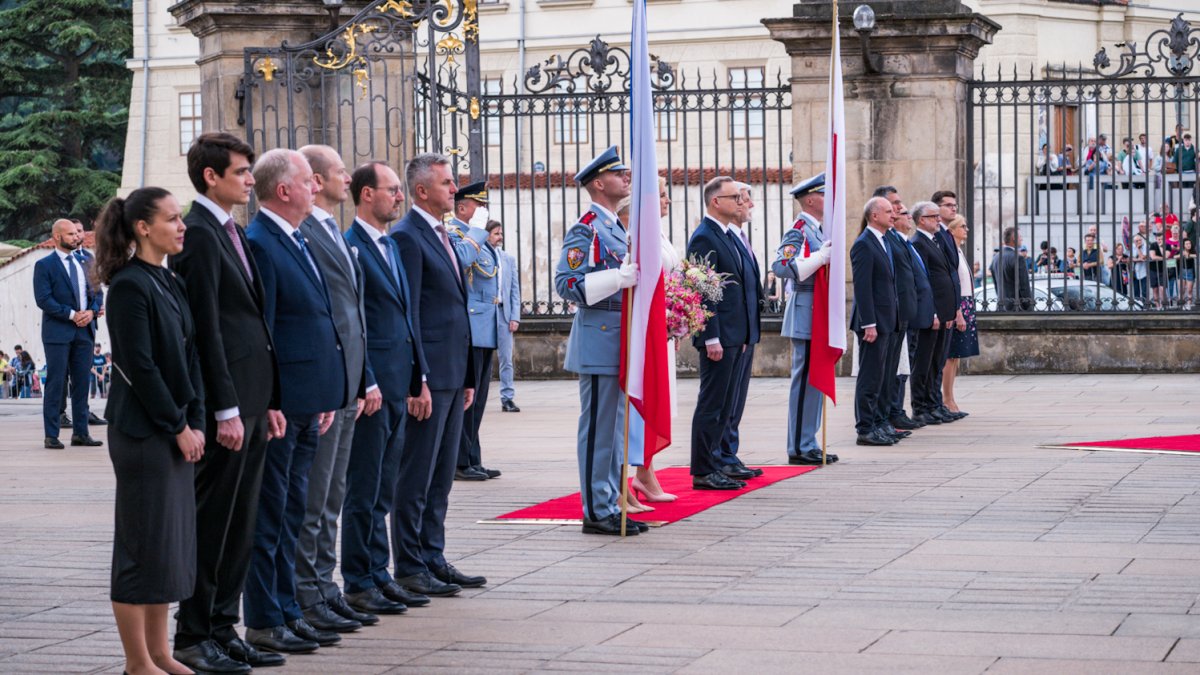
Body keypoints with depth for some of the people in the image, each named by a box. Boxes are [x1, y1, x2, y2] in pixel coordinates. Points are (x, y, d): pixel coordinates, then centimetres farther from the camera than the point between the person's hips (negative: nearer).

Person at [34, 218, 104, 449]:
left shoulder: (84, 262, 15)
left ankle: (80, 432, 11)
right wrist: (71, 315, -15)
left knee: (81, 383, 6)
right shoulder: (44, 265, -3)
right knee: (56, 384, -4)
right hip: (58, 332, -5)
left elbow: (97, 292, 15)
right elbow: (43, 299, -11)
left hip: (84, 330, 5)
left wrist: (91, 311, -5)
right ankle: (51, 435, -1)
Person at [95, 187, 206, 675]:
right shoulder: (129, 286, -14)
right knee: (144, 543, -2)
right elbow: (140, 367, -17)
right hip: (143, 430, -9)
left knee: (172, 541, 11)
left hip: (177, 429, 9)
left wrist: (195, 422, 4)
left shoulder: (171, 284, 12)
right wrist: (179, 426, -14)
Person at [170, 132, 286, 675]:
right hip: (225, 404, -9)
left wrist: (268, 401, 17)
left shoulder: (233, 233, 16)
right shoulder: (198, 234, -13)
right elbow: (206, 329, -17)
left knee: (240, 524, 12)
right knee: (212, 522, -3)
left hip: (251, 399, 9)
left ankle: (222, 628, 18)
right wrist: (225, 410, -19)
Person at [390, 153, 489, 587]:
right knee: (416, 477, -3)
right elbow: (407, 314, -16)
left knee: (441, 476, 13)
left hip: (451, 375, 9)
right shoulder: (407, 237, -11)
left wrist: (467, 377, 18)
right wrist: (418, 381, -20)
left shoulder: (442, 236, 17)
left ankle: (433, 559, 19)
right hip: (427, 376, -9)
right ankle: (409, 567, 2)